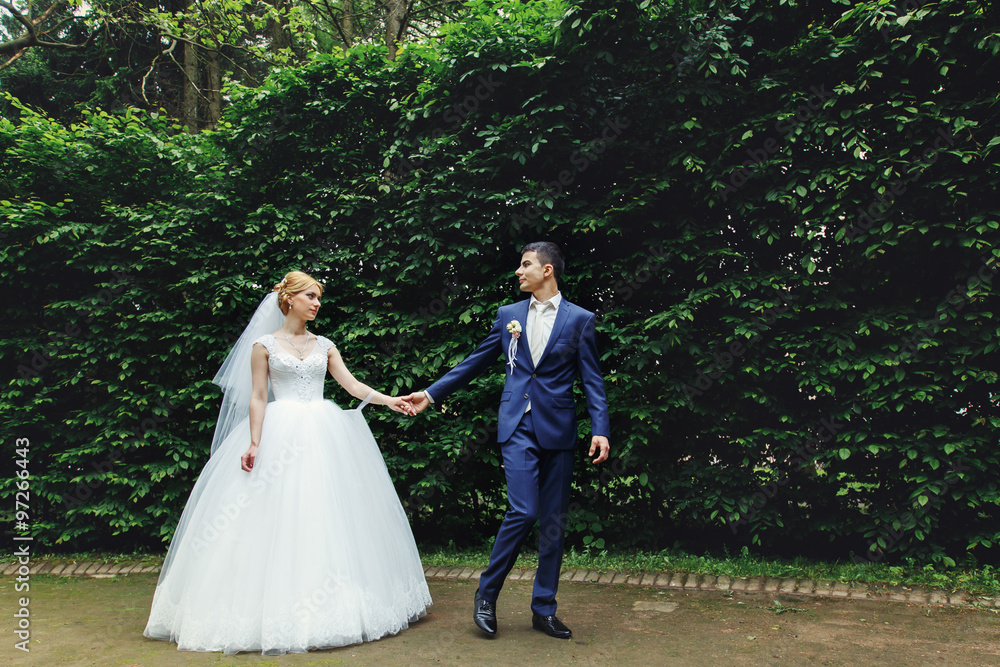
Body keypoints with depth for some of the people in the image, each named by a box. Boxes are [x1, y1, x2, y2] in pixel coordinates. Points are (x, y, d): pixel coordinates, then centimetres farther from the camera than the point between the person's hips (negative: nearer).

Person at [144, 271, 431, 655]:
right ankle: (278, 606, 4)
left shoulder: (324, 345, 13)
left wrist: (390, 400, -7)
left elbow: (352, 385, 6)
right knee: (280, 517, -5)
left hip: (324, 436, 3)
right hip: (281, 437, -3)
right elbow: (257, 398, 0)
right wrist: (254, 444, -11)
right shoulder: (264, 345, 4)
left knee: (327, 514, 1)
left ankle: (329, 604, 10)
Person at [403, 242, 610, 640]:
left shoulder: (579, 319, 4)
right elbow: (475, 363, 16)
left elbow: (592, 379, 2)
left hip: (557, 429, 0)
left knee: (553, 523, 6)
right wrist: (432, 394, 15)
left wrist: (600, 429, -9)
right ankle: (487, 593, 9)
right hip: (518, 427, 0)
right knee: (522, 511, -12)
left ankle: (543, 609, 20)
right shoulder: (508, 315, 11)